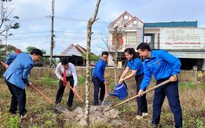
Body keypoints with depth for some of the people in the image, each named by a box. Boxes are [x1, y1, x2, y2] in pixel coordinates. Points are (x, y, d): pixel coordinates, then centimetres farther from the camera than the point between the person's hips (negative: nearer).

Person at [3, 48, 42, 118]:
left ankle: (12, 110, 33)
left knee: (14, 95, 23)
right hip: (15, 80, -10)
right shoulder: (30, 63, -18)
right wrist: (28, 83, 7)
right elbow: (24, 76, -11)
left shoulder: (22, 54, 7)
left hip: (8, 76, 10)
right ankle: (22, 113, 9)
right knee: (21, 96, 2)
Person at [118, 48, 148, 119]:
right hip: (138, 78, 9)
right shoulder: (130, 61, 2)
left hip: (142, 78, -9)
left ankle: (140, 113, -6)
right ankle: (145, 112, 25)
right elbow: (126, 70, -4)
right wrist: (121, 78, -16)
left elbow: (133, 74, -28)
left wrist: (123, 79, -29)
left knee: (140, 95, -10)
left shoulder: (136, 61, -26)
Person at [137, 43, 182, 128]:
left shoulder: (160, 54, -17)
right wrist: (142, 88, -5)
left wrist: (174, 74, -21)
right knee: (156, 103, 13)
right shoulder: (146, 62, 5)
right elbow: (147, 76, 5)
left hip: (170, 81, -7)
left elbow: (176, 61, -16)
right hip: (160, 82, 7)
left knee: (174, 104, -8)